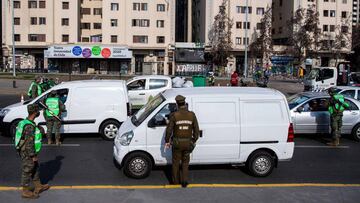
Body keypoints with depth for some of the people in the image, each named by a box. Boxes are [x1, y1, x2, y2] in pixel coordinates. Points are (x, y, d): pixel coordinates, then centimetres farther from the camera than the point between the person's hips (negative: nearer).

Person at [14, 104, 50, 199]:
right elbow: (29, 143, -26)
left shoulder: (26, 122, 5)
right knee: (27, 171, 4)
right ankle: (25, 192, 17)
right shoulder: (29, 126, -27)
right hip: (28, 153, -10)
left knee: (35, 168, 21)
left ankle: (38, 187, 35)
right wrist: (34, 156, -21)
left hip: (26, 152, 10)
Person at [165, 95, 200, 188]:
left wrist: (167, 141, 3)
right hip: (188, 142, 2)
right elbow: (196, 130, -1)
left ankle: (176, 180, 28)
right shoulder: (191, 115, -7)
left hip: (177, 143, -2)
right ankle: (184, 181, 11)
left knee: (176, 162, 17)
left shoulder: (174, 115, -14)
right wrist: (194, 140, 14)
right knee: (185, 162, 18)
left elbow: (169, 129, -10)